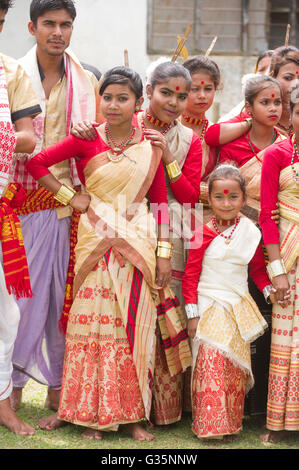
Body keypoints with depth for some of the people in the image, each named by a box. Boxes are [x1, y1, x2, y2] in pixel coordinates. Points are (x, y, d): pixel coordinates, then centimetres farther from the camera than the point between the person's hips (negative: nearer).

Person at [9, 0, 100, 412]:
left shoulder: (87, 82, 10)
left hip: (71, 203, 3)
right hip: (25, 200, -2)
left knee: (65, 290, 5)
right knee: (24, 290, -2)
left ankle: (57, 385, 17)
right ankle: (13, 383, 13)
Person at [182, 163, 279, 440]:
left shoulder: (250, 233, 3)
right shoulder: (204, 234, -8)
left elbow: (258, 267, 16)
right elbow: (190, 276, -5)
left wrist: (268, 289, -2)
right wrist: (192, 314, -7)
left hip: (239, 310, 4)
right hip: (209, 309, -4)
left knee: (236, 368, 7)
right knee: (210, 365, -10)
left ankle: (232, 423, 20)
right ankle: (209, 425, -1)